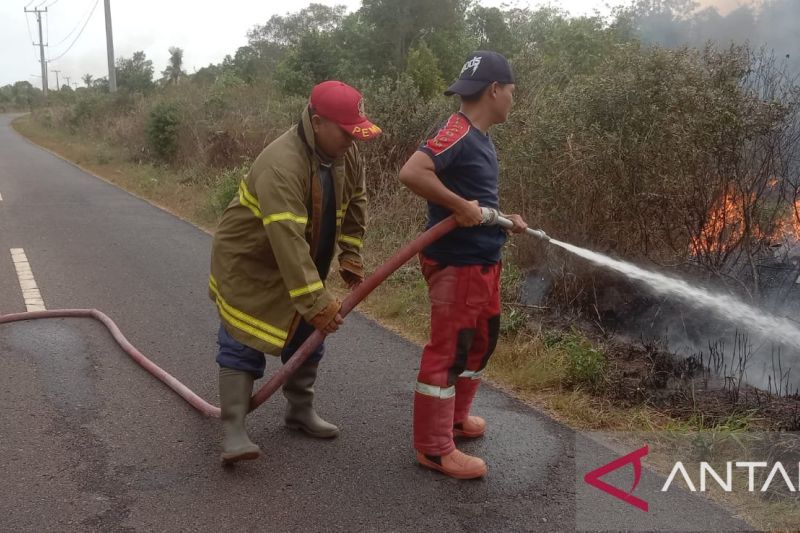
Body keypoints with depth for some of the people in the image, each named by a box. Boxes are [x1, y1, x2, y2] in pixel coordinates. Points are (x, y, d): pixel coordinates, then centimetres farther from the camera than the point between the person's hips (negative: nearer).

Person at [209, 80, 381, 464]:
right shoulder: (281, 165, -36)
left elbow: (355, 202, 7)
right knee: (242, 344, -6)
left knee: (306, 337, 13)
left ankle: (301, 411, 28)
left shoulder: (346, 153, -10)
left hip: (301, 265, 8)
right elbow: (288, 241, -42)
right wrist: (316, 303, -42)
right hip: (247, 262, -8)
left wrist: (351, 256, 1)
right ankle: (233, 431, -1)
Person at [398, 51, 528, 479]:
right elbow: (412, 172, -32)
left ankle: (456, 416, 39)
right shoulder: (458, 133, -18)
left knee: (481, 341, 22)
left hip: (482, 260, 10)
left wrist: (505, 220, 8)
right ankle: (434, 448, 9)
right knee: (448, 351, -2)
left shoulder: (479, 138, 13)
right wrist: (460, 206, -27)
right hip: (455, 263, -10)